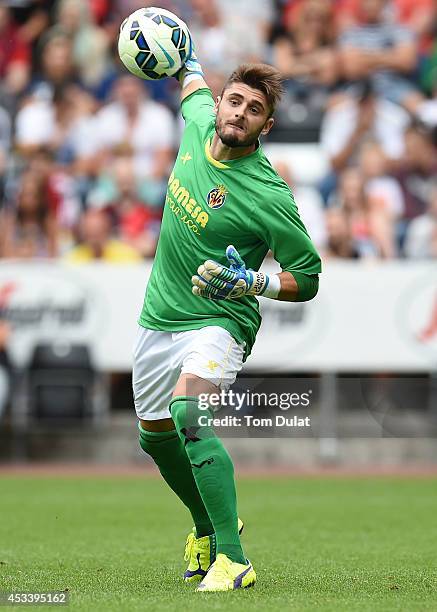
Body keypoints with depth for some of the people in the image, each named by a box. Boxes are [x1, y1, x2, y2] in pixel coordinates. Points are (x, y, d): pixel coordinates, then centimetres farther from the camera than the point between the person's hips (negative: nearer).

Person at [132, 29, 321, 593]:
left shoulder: (269, 196, -23)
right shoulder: (199, 126, -6)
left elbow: (307, 279, -14)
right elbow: (195, 89, 21)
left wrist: (250, 282, -28)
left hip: (218, 322, -7)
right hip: (159, 316, 8)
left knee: (187, 411, -34)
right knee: (155, 436, 20)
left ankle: (233, 559, -33)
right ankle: (209, 525, 48)